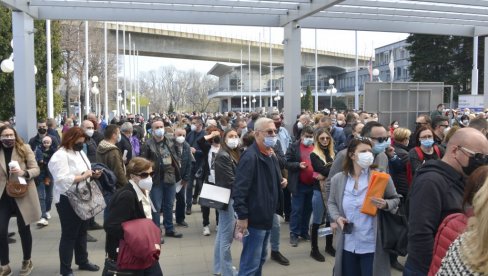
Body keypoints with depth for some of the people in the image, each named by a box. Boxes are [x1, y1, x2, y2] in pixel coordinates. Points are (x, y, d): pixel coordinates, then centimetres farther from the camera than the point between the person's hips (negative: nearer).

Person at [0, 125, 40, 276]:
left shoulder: (25, 149, -3)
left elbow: (36, 170, -6)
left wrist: (24, 172, -24)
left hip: (22, 195, -1)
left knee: (24, 229, 10)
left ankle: (27, 262, 29)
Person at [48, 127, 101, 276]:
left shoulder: (79, 152, 10)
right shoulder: (60, 156, -18)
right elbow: (63, 180, -28)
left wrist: (92, 174, 1)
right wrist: (83, 176, -26)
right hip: (67, 200, -9)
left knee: (82, 232, 19)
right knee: (69, 235, 2)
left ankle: (83, 261, 35)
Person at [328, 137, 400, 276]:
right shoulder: (338, 179, 1)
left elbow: (395, 199, 4)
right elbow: (331, 202, 12)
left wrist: (385, 204, -18)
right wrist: (337, 217, -7)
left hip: (371, 246, -2)